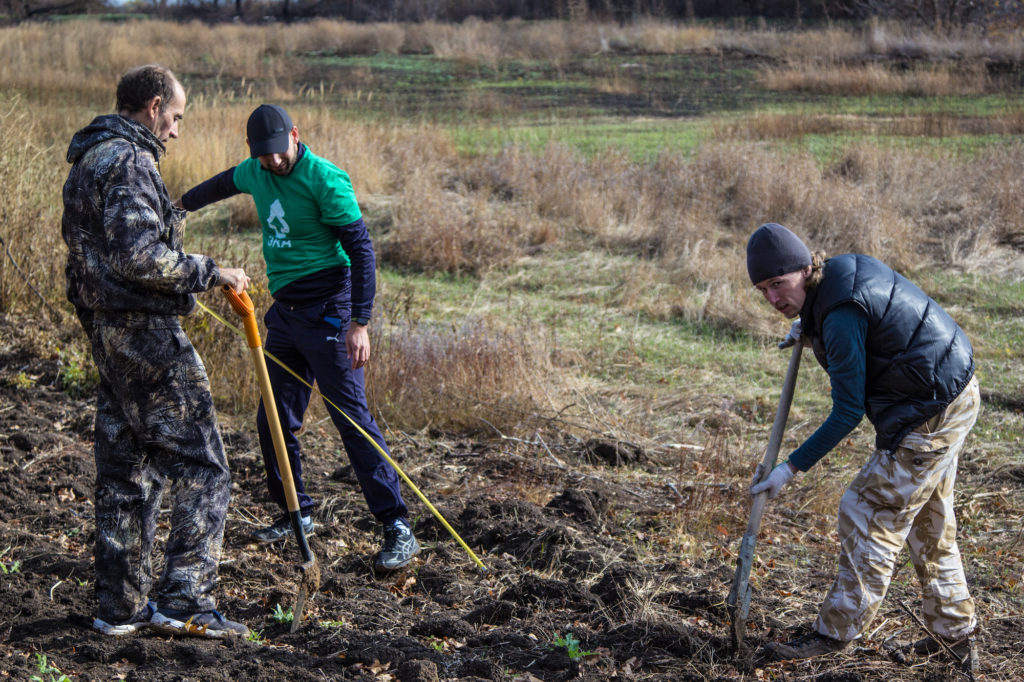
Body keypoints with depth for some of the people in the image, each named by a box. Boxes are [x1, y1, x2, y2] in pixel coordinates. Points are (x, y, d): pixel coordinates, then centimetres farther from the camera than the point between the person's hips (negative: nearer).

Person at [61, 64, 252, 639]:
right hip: (147, 333, -10)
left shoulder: (89, 161, 18)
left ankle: (121, 606, 17)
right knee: (202, 467, -5)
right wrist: (209, 272, -14)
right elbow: (139, 257, -24)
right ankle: (184, 601, -7)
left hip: (107, 331, 10)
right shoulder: (127, 162, -15)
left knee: (125, 471, 13)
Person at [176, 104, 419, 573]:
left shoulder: (324, 179, -15)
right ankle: (298, 514, 27)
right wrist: (182, 204, 51)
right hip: (284, 313, 8)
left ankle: (398, 529, -11)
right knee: (273, 421, 10)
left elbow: (360, 247, -17)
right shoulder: (254, 173, 8)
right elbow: (225, 183, 33)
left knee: (352, 419, -12)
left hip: (327, 313, -8)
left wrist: (359, 322, -24)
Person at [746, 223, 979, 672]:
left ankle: (836, 633, 6)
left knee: (869, 514, -3)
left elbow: (848, 413, -23)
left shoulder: (841, 317, -27)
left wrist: (791, 468, -18)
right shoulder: (845, 266, 1)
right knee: (929, 521, 20)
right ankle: (954, 635, 31)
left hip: (930, 416, -11)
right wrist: (811, 330, 10)